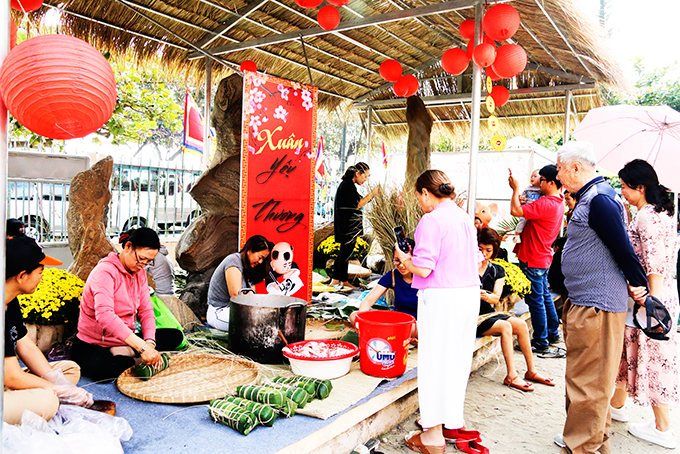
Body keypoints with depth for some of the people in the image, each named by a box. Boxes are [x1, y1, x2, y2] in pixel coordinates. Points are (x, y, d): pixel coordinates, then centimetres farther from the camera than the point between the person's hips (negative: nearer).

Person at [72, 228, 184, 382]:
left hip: (125, 341, 8)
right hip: (92, 346, -8)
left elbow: (146, 310, -1)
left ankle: (124, 352, -17)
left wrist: (150, 342, -22)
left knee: (175, 336, -5)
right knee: (101, 369, -41)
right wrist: (142, 346, -43)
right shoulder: (105, 271, -22)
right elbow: (104, 315, -37)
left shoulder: (139, 272, 5)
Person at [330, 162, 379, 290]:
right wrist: (372, 194, -12)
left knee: (344, 252, 15)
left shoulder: (347, 184, 16)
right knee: (346, 251, -1)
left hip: (346, 225, 11)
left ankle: (335, 279, 21)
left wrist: (371, 196, 11)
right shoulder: (348, 185, -16)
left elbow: (356, 203, 17)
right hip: (348, 225, -11)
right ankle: (344, 281, 10)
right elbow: (357, 205, -18)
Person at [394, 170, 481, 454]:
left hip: (440, 297, -8)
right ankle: (454, 423, 34)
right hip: (469, 293, 8)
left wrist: (404, 258, 2)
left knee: (434, 361, 3)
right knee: (458, 358, 19)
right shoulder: (465, 218, 11)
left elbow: (423, 269, -19)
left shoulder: (431, 220, -14)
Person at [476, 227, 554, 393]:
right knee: (505, 326, -26)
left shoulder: (497, 271, 9)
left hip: (489, 314, 6)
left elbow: (496, 298, -3)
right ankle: (511, 376, -21)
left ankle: (531, 371, -2)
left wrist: (486, 296, -26)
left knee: (521, 324, -14)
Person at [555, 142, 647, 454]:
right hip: (584, 302, 11)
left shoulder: (599, 200, -18)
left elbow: (623, 248, -19)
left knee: (588, 381, -1)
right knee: (586, 378, 20)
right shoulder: (590, 197, 15)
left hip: (596, 306, -11)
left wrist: (639, 287, -7)